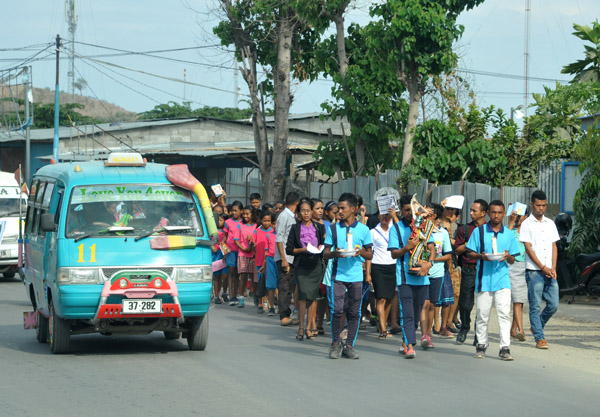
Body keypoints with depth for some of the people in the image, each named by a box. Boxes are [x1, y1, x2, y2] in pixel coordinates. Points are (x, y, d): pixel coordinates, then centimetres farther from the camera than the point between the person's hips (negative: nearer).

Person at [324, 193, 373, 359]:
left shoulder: (363, 229, 6)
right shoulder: (333, 229, 7)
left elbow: (370, 255, 9)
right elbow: (325, 254, 7)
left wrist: (361, 252, -12)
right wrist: (335, 253, -14)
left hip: (356, 275, 1)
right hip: (338, 275, -1)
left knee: (354, 312, 2)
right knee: (336, 309, -10)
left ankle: (349, 346, 9)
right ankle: (335, 343, 6)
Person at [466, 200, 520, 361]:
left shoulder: (509, 234, 12)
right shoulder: (479, 231, 6)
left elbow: (513, 260, 14)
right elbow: (469, 252, 6)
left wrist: (508, 257, -10)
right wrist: (481, 256, -14)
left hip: (502, 278, 1)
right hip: (483, 278, 0)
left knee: (504, 313, -10)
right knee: (482, 314, 5)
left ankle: (505, 348, -10)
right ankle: (481, 345, 18)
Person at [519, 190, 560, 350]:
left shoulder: (550, 224, 14)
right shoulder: (527, 224, -1)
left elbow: (554, 247, 14)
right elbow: (528, 248, -6)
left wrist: (553, 268, -1)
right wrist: (543, 268, -11)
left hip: (550, 272, 5)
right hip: (534, 271, -5)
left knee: (553, 304, 1)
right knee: (535, 306, -4)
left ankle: (537, 326, 24)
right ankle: (539, 338, -1)